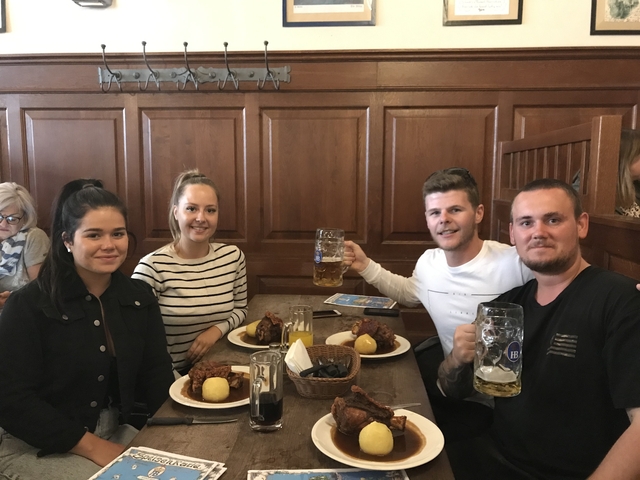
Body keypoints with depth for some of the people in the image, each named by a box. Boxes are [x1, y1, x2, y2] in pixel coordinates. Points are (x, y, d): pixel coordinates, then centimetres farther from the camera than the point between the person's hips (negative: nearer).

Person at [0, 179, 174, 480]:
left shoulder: (139, 297, -2)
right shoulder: (28, 305, -16)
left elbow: (157, 374, -2)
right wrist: (92, 447, -21)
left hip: (114, 431, 5)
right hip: (35, 446, -5)